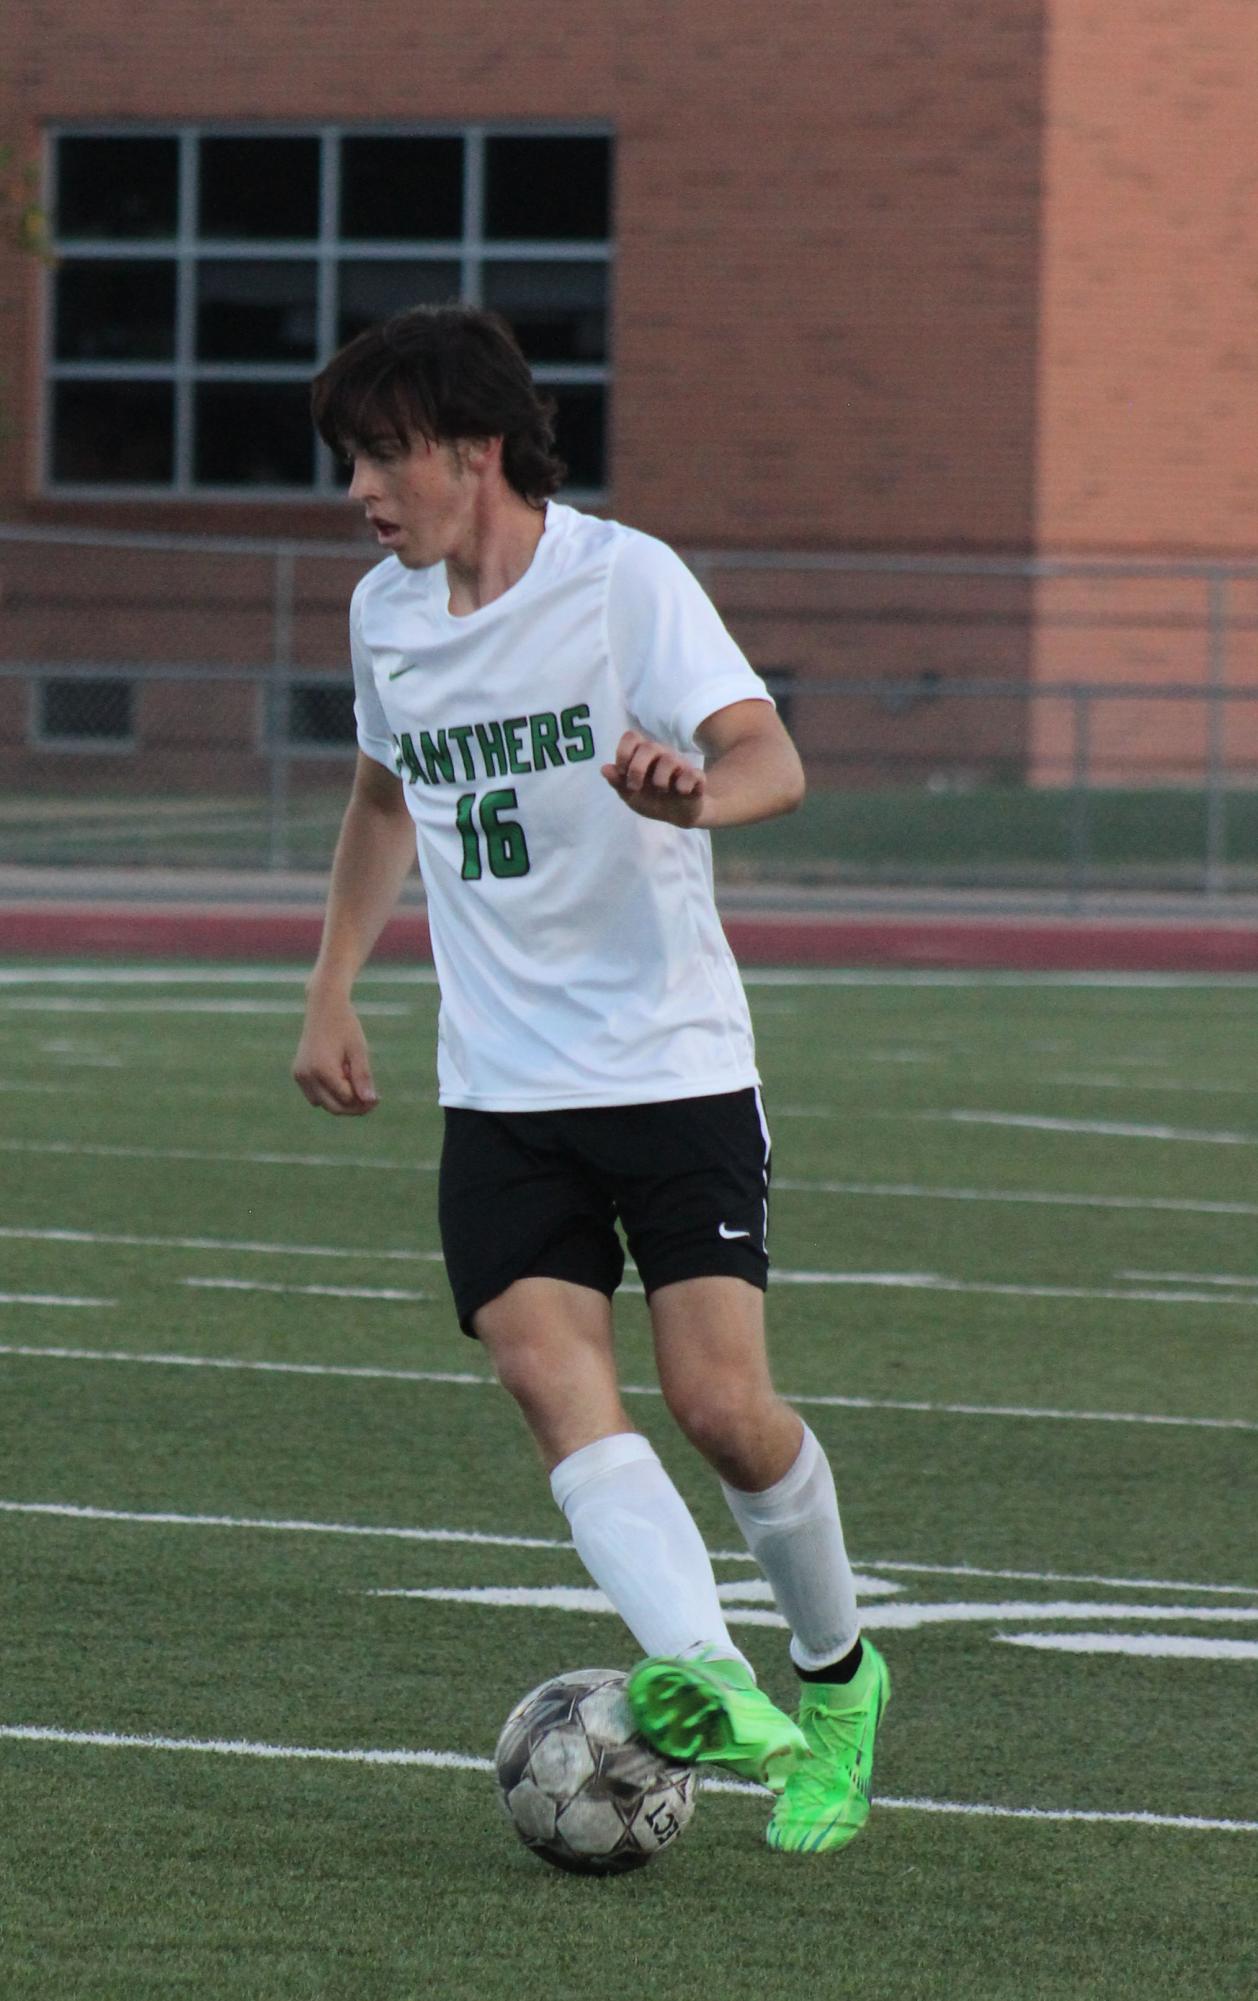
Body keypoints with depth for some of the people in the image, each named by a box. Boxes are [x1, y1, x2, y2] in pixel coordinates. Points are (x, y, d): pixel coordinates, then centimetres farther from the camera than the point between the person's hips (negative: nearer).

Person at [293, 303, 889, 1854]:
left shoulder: (624, 578, -9)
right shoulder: (385, 612, 9)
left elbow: (771, 760, -23)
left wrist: (692, 791, -45)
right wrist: (333, 991, 23)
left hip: (677, 1069, -4)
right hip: (500, 1089, 5)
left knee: (722, 1406, -10)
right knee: (558, 1390, -18)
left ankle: (835, 1678, 15)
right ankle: (704, 1682, -29)